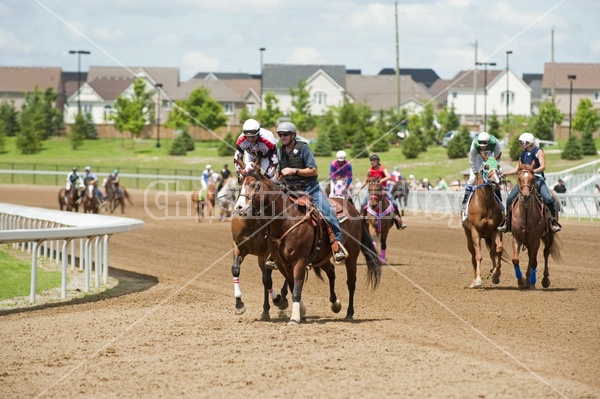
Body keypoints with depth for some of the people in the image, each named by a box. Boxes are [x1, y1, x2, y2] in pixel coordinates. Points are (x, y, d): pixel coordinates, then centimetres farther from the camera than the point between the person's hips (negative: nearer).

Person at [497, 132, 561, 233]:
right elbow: (517, 168, 18)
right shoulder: (523, 154, 16)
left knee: (548, 198, -26)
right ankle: (507, 220, 7)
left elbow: (543, 166, -12)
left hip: (537, 179, -5)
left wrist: (533, 171, -28)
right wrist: (506, 173, 2)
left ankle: (553, 220, -13)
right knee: (509, 199, -8)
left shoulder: (539, 152, 0)